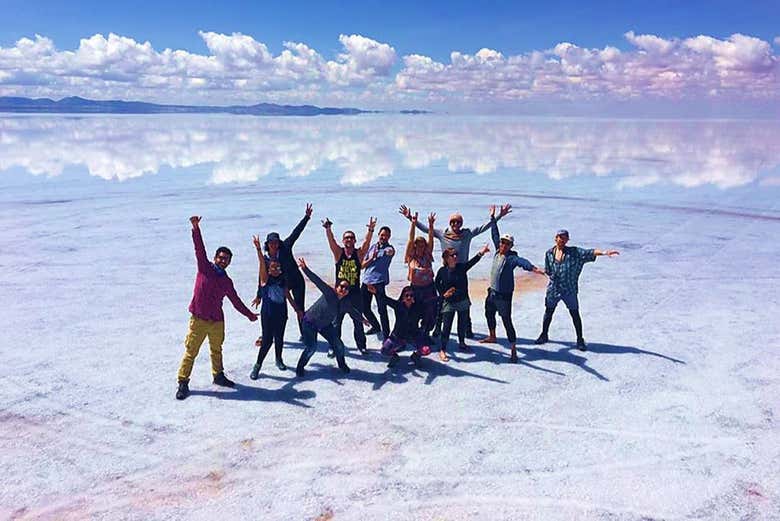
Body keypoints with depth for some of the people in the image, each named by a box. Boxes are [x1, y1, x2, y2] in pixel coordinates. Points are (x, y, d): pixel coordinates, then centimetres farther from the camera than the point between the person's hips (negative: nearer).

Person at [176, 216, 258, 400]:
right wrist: (196, 228, -26)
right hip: (198, 319, -4)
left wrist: (249, 315, 23)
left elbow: (236, 301, 19)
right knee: (190, 352, 0)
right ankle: (183, 383, 9)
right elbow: (199, 249, -14)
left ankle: (218, 376, 34)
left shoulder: (227, 281, 9)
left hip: (217, 321, 4)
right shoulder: (204, 268, -1)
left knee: (216, 350, 18)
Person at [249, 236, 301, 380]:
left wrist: (297, 310, 16)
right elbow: (262, 263, -20)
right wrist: (258, 249, -34)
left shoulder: (283, 280, 6)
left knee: (279, 338, 14)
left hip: (281, 313, 4)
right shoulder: (265, 278, -5)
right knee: (267, 339, -6)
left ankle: (279, 359, 37)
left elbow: (288, 297, 15)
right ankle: (257, 365, 8)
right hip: (267, 313, -4)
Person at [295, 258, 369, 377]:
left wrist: (362, 319, 28)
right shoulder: (329, 293, -28)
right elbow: (317, 281, -39)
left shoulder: (346, 303, -8)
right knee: (311, 347, -17)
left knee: (338, 345, 3)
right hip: (310, 322, -6)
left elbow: (353, 312, 13)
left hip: (326, 325, 6)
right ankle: (300, 367, 9)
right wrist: (305, 269, -51)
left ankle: (342, 365, 31)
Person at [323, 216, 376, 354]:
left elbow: (366, 242, -17)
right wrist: (328, 229, -35)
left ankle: (361, 345, 26)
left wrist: (370, 230, -35)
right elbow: (331, 240, -17)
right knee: (336, 322, 5)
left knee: (358, 322, 10)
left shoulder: (359, 253, -2)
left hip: (355, 293, 0)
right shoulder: (338, 252, -1)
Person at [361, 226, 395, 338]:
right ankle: (375, 326, 38)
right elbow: (363, 265, 12)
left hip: (379, 282, -6)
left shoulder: (389, 248, -2)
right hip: (366, 281, 6)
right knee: (364, 308, 15)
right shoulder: (372, 247, 14)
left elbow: (391, 252, -30)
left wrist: (389, 252, -53)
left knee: (382, 310, -8)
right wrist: (372, 258, -5)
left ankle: (386, 335, -1)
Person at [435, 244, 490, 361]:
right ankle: (442, 350, 3)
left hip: (463, 301, 3)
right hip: (449, 302, -3)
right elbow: (437, 284, 7)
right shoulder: (442, 271, -9)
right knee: (447, 326, -4)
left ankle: (462, 343, 41)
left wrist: (480, 253, -41)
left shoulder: (462, 267, -6)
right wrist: (443, 293, -5)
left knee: (462, 324, 18)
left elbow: (472, 262, -24)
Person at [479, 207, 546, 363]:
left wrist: (533, 268, -60)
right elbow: (495, 234, 12)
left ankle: (513, 350, -3)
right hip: (492, 292, 8)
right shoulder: (498, 251, 1)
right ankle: (492, 337, 51)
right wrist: (493, 218, 19)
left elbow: (522, 261, -40)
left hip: (504, 295, -8)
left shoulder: (512, 257, -19)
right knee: (489, 314, 27)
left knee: (507, 321, -8)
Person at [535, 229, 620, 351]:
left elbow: (589, 253, -19)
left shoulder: (574, 252, -5)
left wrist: (604, 252, -32)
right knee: (548, 312, 12)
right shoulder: (549, 253, 1)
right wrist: (554, 275, -6)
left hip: (570, 289, -2)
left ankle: (580, 340, 16)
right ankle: (544, 335, 30)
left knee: (575, 314, 3)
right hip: (553, 289, 2)